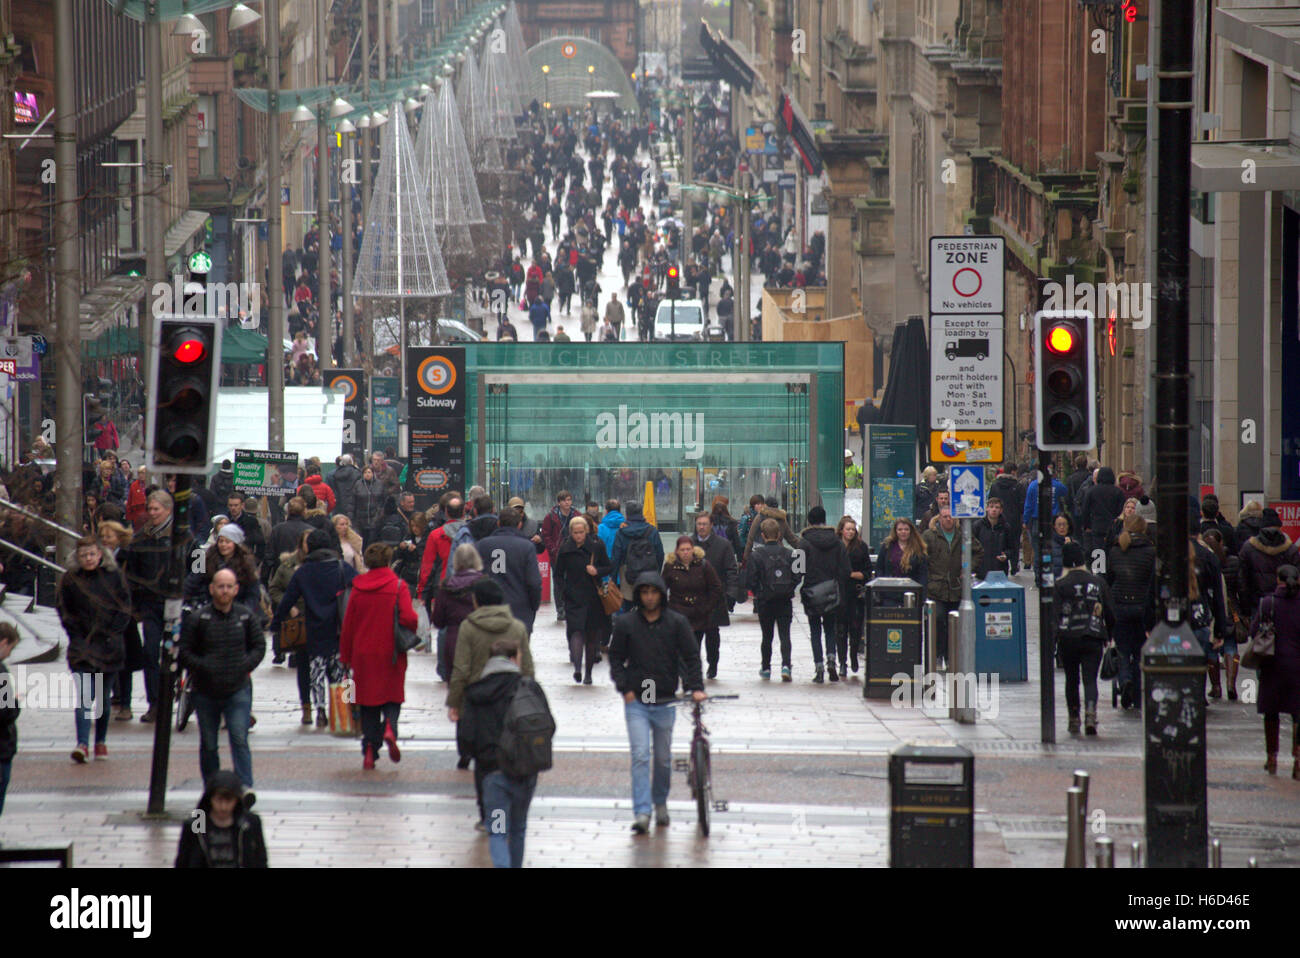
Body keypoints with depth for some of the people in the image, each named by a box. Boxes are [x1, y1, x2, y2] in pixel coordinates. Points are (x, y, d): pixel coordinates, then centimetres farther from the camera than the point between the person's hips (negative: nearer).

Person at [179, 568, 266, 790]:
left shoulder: (245, 616, 2)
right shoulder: (197, 619, -5)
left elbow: (259, 646, 11)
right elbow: (184, 652, -1)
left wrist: (246, 665, -3)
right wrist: (203, 667, -12)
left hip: (238, 690, -1)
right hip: (206, 693, 1)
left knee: (239, 739, -14)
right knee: (208, 745, 11)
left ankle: (245, 786, -16)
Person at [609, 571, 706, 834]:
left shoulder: (677, 623, 1)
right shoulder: (625, 623, 1)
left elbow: (691, 657, 2)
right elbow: (616, 658, 7)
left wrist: (695, 687, -10)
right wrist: (624, 687, -5)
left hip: (666, 702, 1)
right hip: (636, 701, -1)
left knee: (664, 758, 11)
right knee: (640, 756, -11)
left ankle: (660, 802, 33)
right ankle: (642, 812, -14)